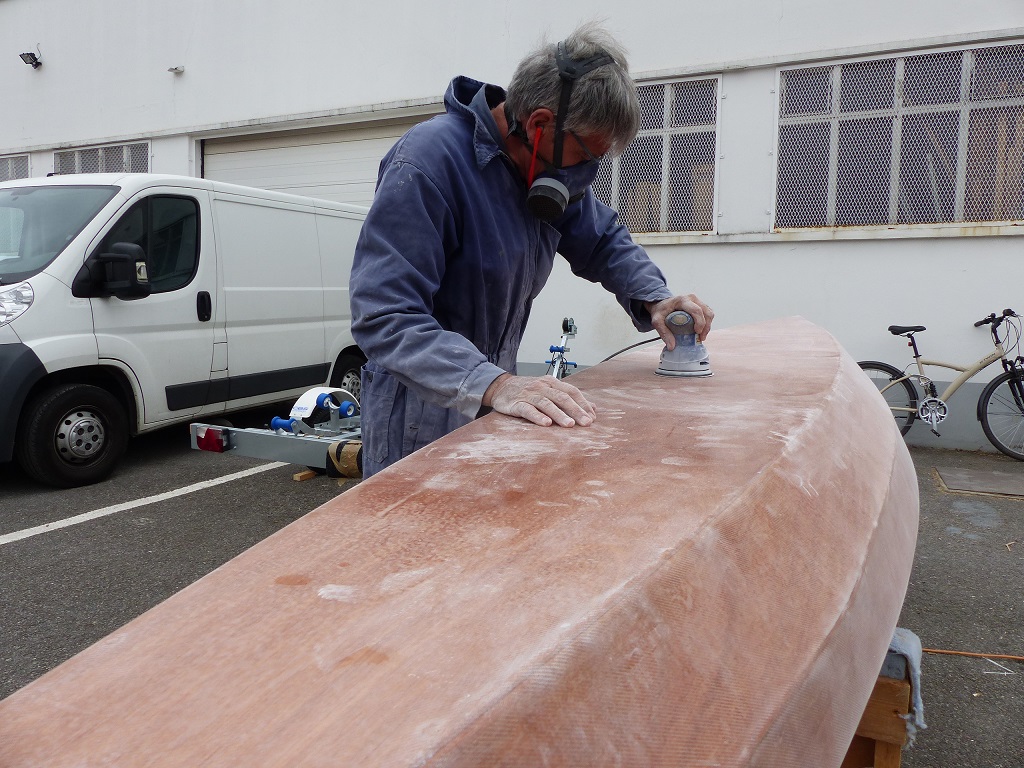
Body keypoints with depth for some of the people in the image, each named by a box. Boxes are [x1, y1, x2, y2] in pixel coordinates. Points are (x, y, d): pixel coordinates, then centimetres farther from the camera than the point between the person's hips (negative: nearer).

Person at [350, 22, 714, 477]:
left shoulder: (552, 170, -1)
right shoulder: (427, 163, -24)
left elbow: (604, 241, 15)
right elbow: (384, 315, -32)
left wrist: (654, 299, -5)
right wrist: (494, 385, -43)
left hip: (488, 399, 7)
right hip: (421, 415, -7)